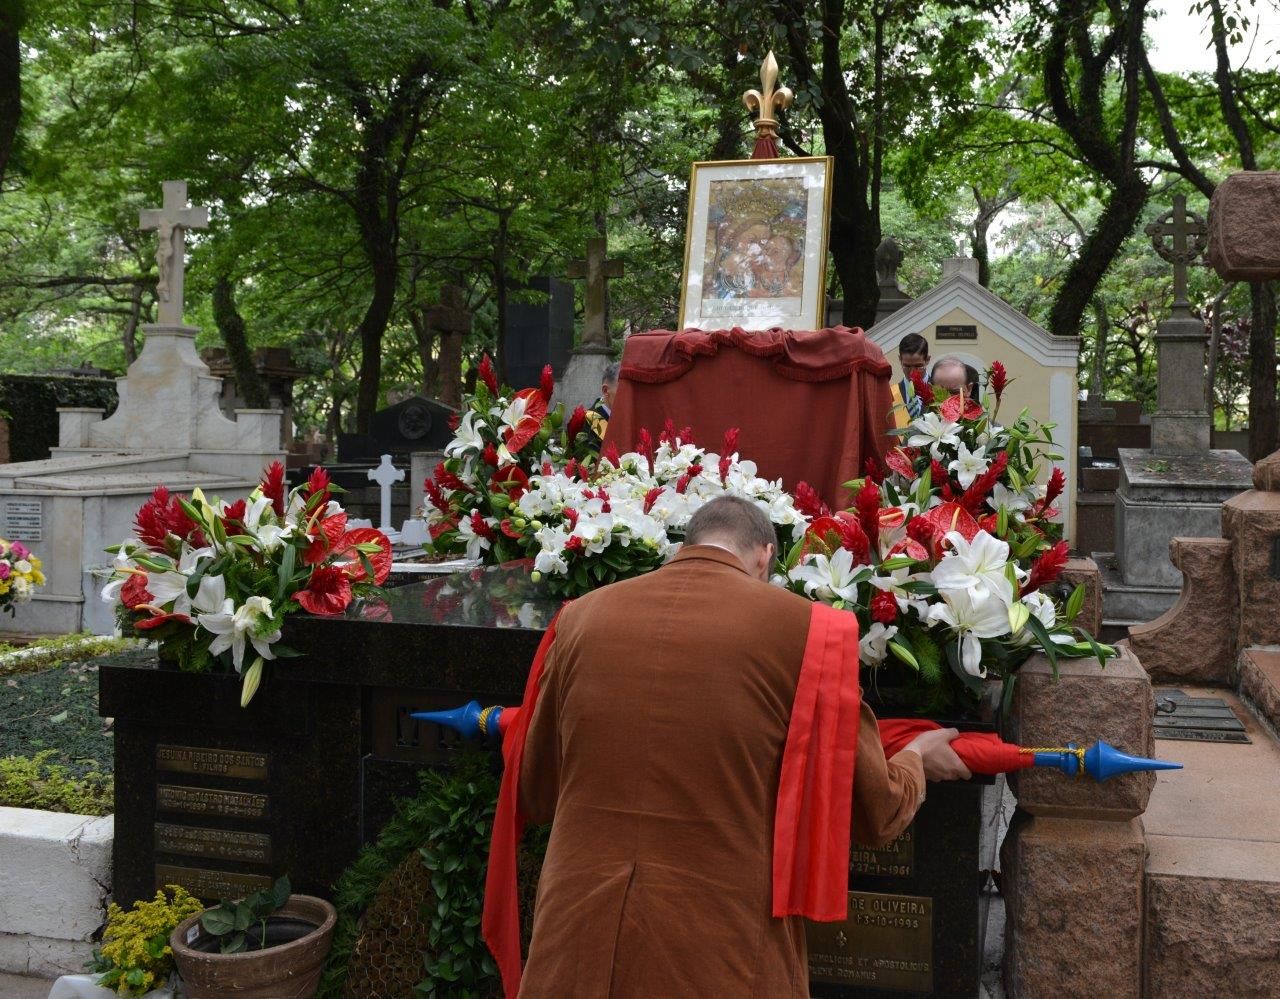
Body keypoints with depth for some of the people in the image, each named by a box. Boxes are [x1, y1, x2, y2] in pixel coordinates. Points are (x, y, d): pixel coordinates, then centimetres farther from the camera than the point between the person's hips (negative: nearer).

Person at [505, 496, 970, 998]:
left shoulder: (581, 618, 4)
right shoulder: (802, 627, -5)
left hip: (578, 946, 3)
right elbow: (875, 814, 3)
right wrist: (916, 759, 24)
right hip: (718, 955, -2)